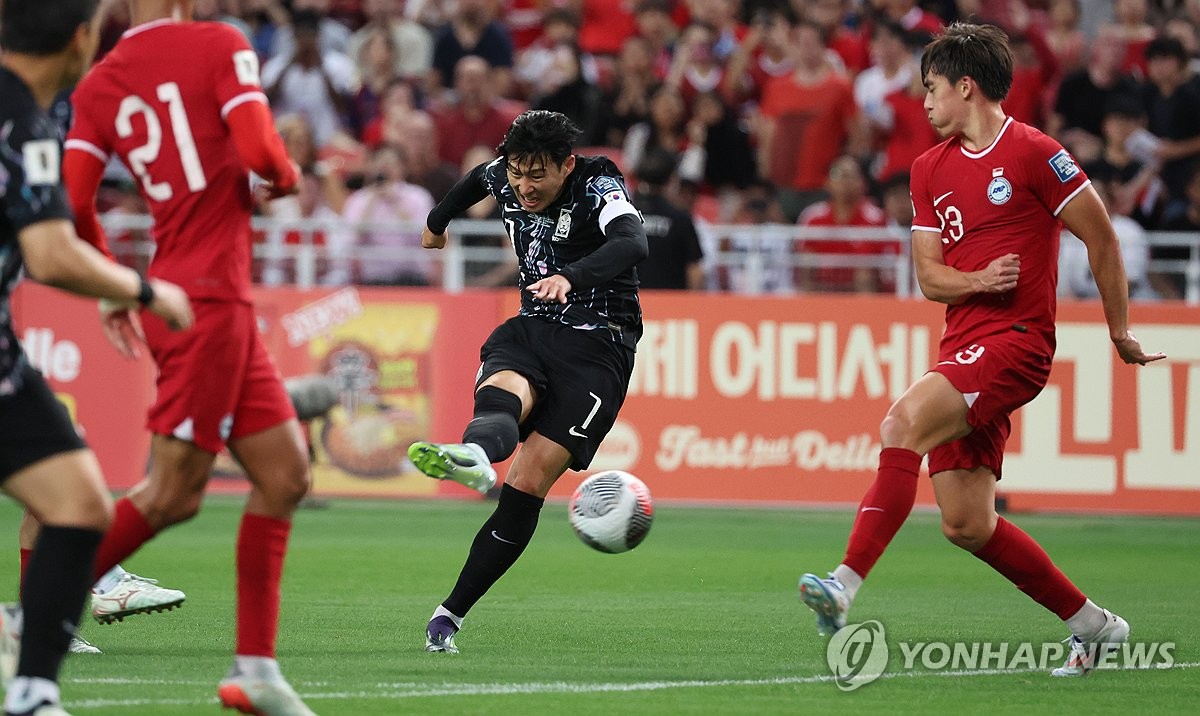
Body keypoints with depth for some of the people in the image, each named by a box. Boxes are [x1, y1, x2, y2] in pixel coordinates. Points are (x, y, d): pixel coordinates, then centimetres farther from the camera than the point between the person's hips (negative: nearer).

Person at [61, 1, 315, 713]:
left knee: (286, 473, 11)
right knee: (172, 494, -5)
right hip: (209, 301, -8)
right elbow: (259, 152, -19)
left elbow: (73, 202, 1)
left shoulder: (99, 85, 8)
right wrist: (287, 176, 4)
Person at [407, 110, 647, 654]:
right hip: (532, 329, 5)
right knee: (500, 396, -33)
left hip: (598, 347, -5)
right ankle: (473, 457, -67)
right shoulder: (504, 178, 3)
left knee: (527, 485, -15)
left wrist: (571, 277, -53)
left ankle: (452, 612, -12)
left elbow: (632, 243, -36)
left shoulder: (599, 186, -15)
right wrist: (438, 221, 46)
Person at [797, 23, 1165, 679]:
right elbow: (928, 277, 12)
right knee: (966, 525, 4)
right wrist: (978, 279, -10)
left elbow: (1102, 239, 0)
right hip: (964, 346, 8)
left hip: (1017, 339, -8)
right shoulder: (930, 169, 15)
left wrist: (1120, 333, 5)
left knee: (904, 423, -30)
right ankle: (1091, 623, 20)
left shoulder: (1033, 153, -6)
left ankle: (846, 584, -38)